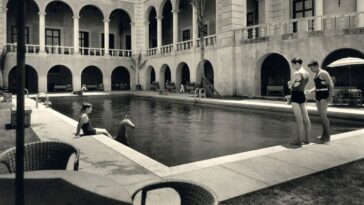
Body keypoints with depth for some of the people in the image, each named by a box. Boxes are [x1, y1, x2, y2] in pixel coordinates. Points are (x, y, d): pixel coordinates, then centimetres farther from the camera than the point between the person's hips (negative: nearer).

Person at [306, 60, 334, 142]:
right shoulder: (316, 75, 16)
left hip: (324, 96, -9)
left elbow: (331, 84, -17)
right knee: (322, 115, 9)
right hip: (318, 96, 9)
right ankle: (324, 134, 15)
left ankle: (327, 136, -5)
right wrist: (310, 91, 4)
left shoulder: (323, 73, -13)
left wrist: (330, 96, -24)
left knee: (323, 115, -12)